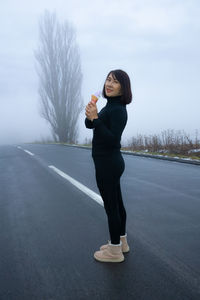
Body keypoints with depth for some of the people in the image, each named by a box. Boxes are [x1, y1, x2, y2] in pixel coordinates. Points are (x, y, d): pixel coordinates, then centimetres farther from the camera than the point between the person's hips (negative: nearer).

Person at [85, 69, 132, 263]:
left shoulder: (118, 110, -18)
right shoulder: (110, 106, 11)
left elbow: (112, 139, -25)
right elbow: (89, 125, 12)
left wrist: (95, 119, -28)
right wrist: (90, 116, -10)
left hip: (108, 164, -10)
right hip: (111, 162, 10)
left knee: (111, 207, 1)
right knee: (116, 203, 18)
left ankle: (115, 251, 15)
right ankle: (121, 242, 33)